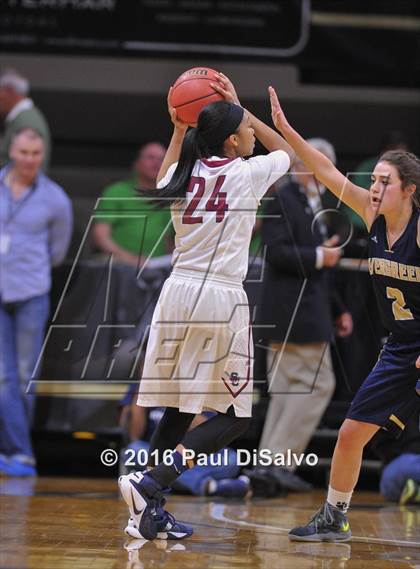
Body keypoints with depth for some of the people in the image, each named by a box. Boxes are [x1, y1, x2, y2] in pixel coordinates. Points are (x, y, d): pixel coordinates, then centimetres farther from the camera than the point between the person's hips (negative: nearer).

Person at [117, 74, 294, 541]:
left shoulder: (185, 172, 8)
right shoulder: (249, 173, -4)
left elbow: (163, 185, 35)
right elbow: (286, 151, 19)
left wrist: (178, 130, 33)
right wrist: (239, 107, 18)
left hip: (177, 293, 6)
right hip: (222, 299, -6)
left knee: (178, 409, 14)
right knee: (233, 418, 3)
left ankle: (150, 512, 10)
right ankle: (149, 482, -13)